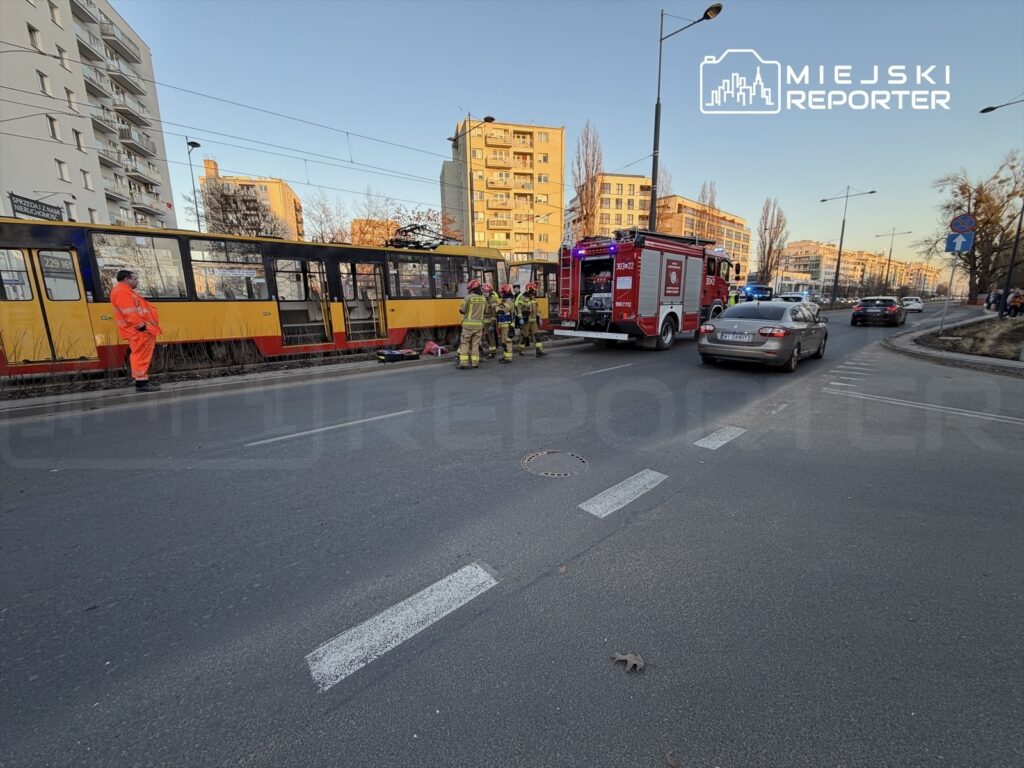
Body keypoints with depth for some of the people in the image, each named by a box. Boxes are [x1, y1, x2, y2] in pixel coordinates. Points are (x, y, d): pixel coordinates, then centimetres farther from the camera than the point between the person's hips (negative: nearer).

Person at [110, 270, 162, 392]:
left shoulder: (126, 291, 23)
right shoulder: (122, 292, -12)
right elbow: (129, 313, -22)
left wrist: (145, 325, 23)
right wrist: (141, 325, -23)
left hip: (141, 330, 11)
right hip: (139, 331, -11)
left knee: (142, 356, 15)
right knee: (141, 356, -11)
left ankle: (143, 380, 21)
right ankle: (141, 382, -10)